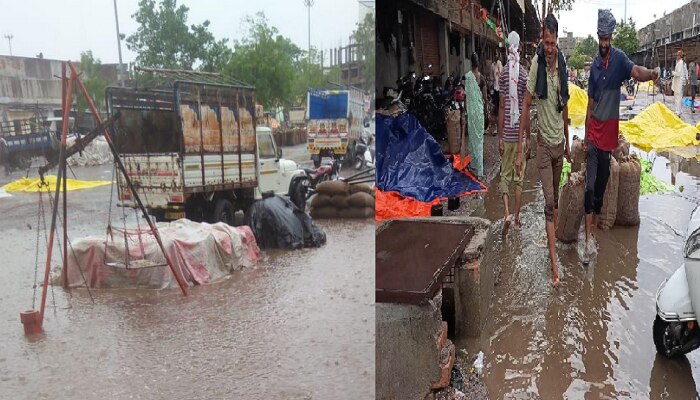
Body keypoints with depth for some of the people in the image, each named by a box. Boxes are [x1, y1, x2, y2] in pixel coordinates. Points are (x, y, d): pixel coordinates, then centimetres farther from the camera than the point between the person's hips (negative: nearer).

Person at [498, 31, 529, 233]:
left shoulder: (503, 75, -3)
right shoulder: (525, 75, -3)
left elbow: (502, 107, -3)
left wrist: (499, 137, 2)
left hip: (507, 134, 0)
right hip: (520, 133, 0)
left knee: (505, 175, 10)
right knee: (519, 177, 8)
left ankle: (506, 212, -6)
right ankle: (517, 217, 14)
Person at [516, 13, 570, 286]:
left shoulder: (562, 64, 1)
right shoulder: (537, 63, -14)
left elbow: (565, 107, 12)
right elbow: (525, 106, -14)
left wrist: (567, 143, 18)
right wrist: (520, 150, -18)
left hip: (560, 141, 5)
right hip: (544, 142, -5)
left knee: (555, 197, 17)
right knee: (549, 201, -6)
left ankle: (553, 232, 35)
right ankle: (553, 263, -3)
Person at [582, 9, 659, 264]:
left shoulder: (619, 58, -2)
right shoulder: (594, 65, 6)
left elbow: (635, 72, -21)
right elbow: (590, 101, 10)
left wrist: (650, 74, -45)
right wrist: (585, 134, 7)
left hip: (610, 132, -1)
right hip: (594, 132, 1)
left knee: (602, 184, 9)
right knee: (590, 185, -6)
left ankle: (595, 225, 24)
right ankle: (588, 238, -6)